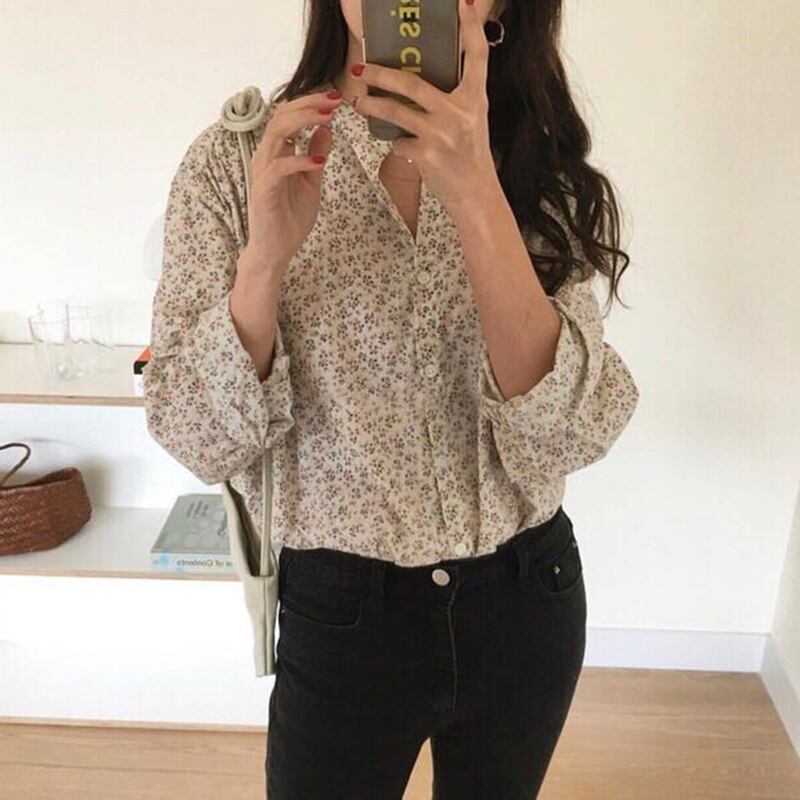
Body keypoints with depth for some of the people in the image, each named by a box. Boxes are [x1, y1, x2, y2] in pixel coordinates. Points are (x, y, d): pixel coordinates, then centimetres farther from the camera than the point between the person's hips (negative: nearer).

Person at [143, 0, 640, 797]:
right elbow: (201, 441, -12)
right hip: (340, 610, -2)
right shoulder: (234, 161, -9)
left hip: (529, 601, 3)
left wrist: (477, 194, -28)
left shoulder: (539, 167, -5)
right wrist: (266, 255, -28)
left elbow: (564, 435, -18)